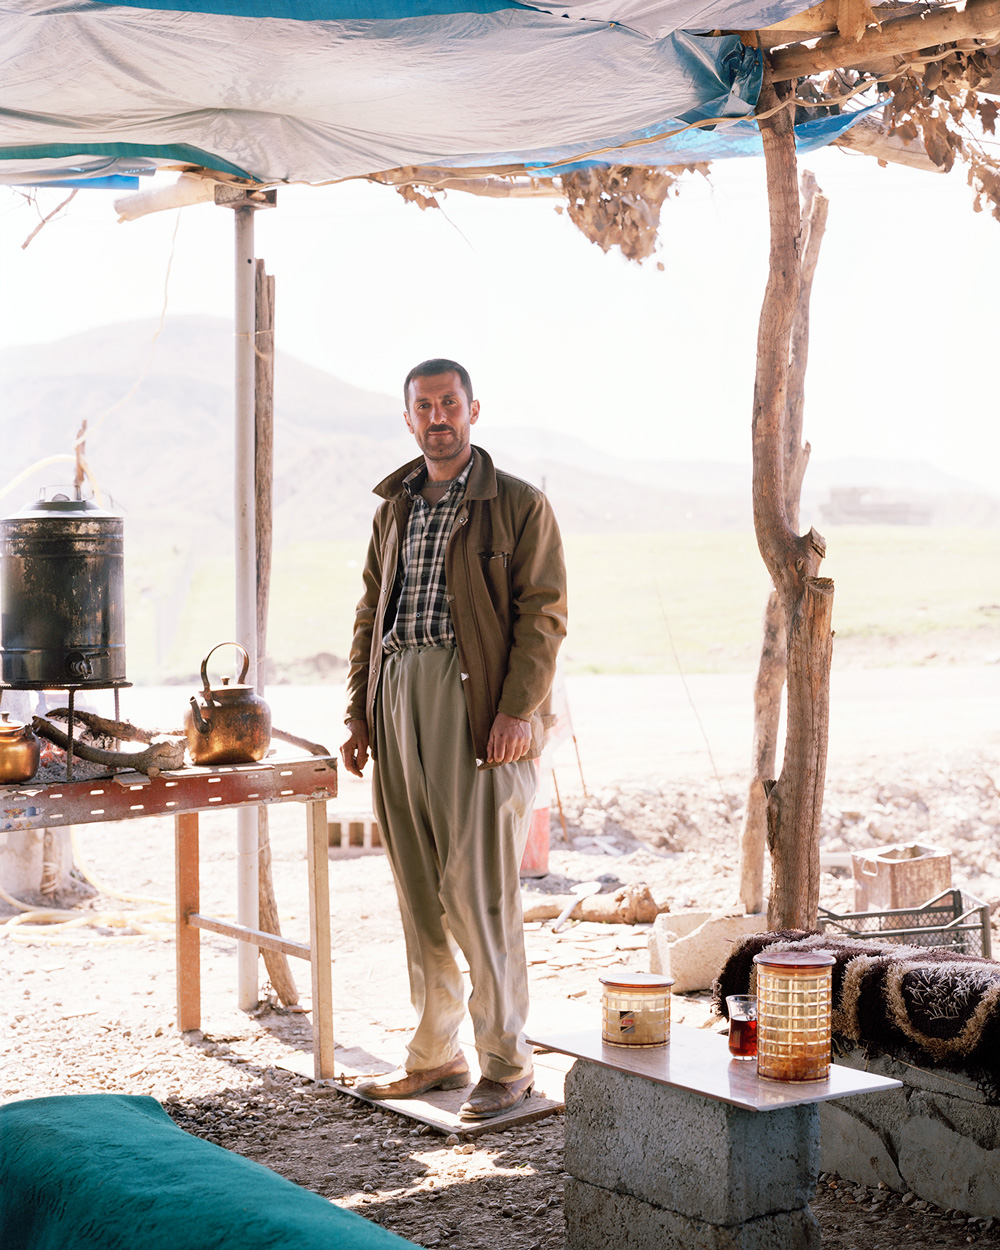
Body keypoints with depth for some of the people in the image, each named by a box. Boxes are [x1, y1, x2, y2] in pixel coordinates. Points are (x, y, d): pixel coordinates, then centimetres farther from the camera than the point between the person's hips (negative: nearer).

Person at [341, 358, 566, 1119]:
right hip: (399, 698, 6)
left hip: (476, 705, -6)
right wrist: (358, 714, 11)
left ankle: (508, 1063, 3)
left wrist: (519, 710, -17)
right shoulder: (394, 509, 19)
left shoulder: (521, 506, 1)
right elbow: (370, 616, 19)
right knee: (418, 889, 8)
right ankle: (435, 1054, 19)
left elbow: (543, 614, -6)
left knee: (479, 886, -8)